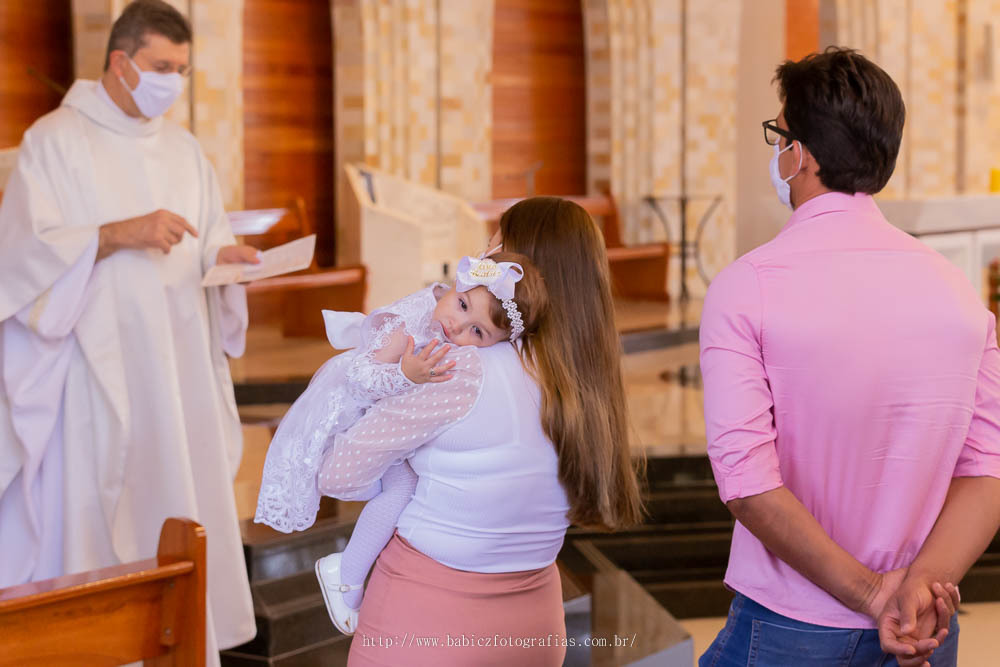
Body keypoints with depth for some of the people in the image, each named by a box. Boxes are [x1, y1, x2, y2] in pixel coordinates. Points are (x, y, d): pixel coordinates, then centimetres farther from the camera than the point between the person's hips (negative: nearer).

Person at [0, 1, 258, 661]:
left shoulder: (184, 149, 15)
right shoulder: (55, 140, -2)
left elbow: (209, 244, 17)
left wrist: (226, 255, -6)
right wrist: (121, 234, -21)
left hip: (177, 369, 5)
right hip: (94, 371, -5)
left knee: (180, 512, 4)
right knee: (90, 520, -6)